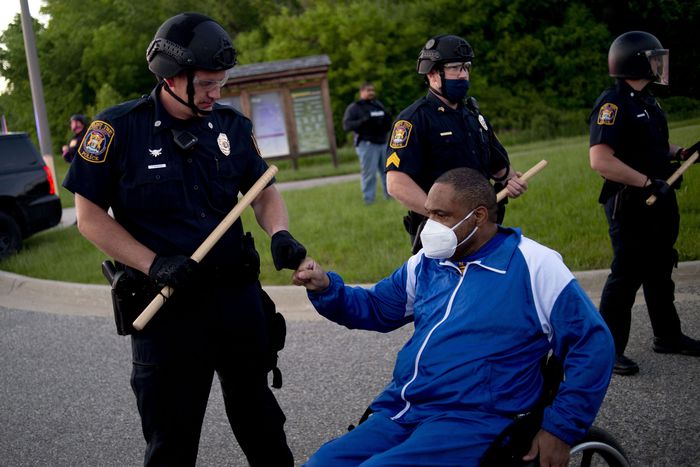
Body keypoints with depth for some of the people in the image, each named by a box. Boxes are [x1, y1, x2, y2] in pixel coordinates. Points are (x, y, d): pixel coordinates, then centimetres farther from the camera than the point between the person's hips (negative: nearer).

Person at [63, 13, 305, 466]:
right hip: (165, 305, -3)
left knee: (260, 419, 20)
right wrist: (154, 265, -19)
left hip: (238, 295, 4)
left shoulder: (232, 126, 1)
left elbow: (264, 191, 9)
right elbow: (90, 215, -7)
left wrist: (279, 233, -13)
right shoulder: (119, 128, -10)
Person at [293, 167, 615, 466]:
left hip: (472, 422, -6)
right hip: (398, 414, 6)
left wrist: (562, 429, -8)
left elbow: (593, 342, -4)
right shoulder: (428, 261, 14)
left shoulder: (532, 265, -4)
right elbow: (375, 308, 26)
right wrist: (326, 288, 6)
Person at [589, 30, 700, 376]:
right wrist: (647, 183, -25)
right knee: (627, 275, -4)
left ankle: (668, 335, 33)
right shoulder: (613, 104, -18)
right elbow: (600, 160, -28)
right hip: (630, 205, -9)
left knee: (660, 270, 19)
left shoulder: (646, 101, 13)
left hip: (658, 202, 10)